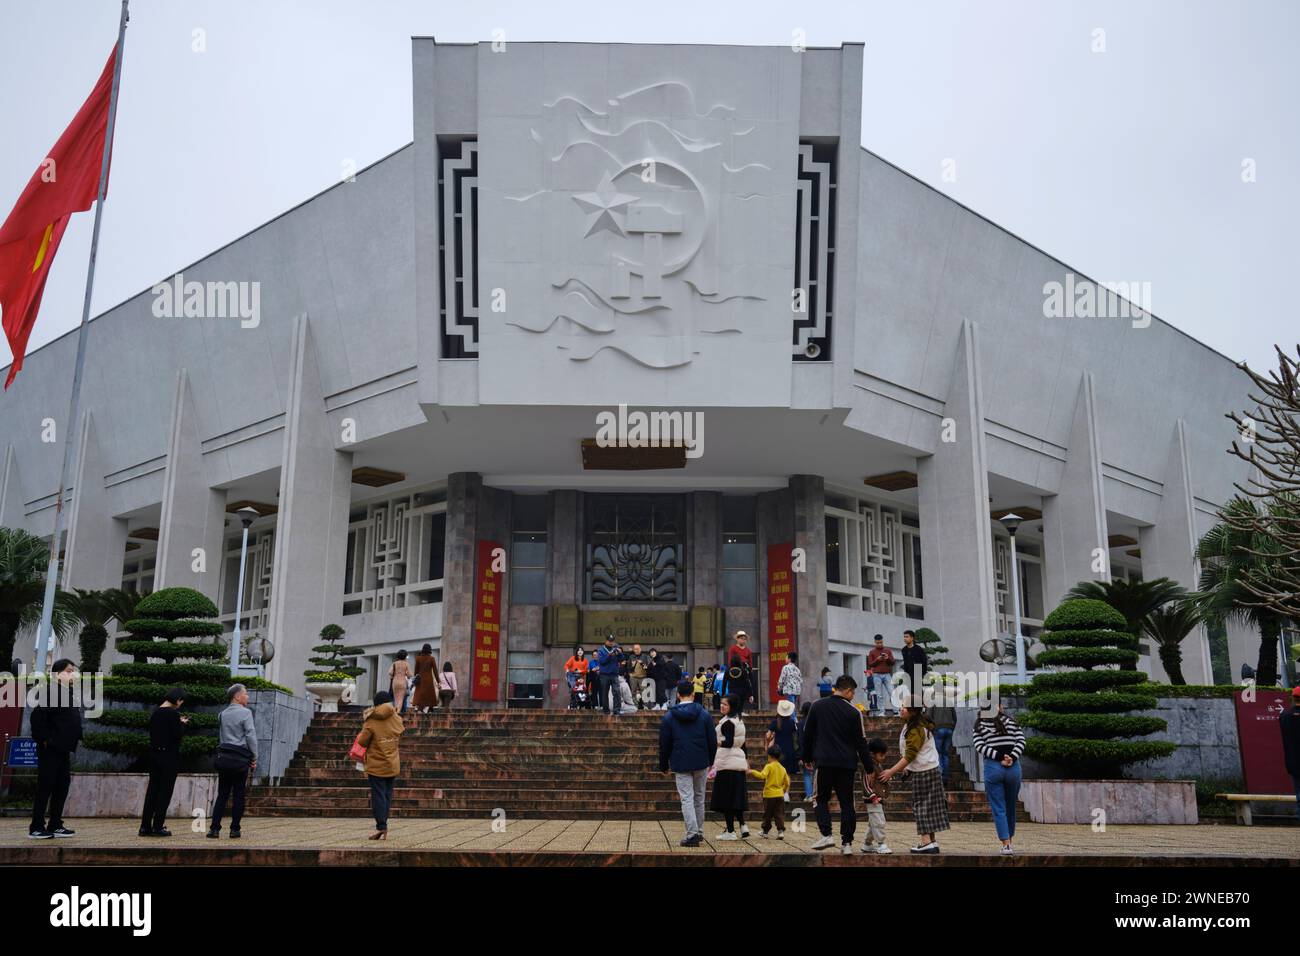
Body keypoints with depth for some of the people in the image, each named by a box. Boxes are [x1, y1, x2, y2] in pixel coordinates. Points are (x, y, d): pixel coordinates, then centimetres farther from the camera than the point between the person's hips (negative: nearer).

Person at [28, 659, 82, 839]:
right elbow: (37, 716, -21)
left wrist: (73, 740, 12)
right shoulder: (51, 691, -12)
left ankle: (55, 825, 16)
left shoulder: (70, 694, 15)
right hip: (50, 749, -9)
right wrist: (44, 739, -17)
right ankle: (36, 827, 2)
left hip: (63, 749, 9)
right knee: (45, 787, -4)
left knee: (63, 786, 10)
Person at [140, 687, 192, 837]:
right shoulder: (172, 713, -15)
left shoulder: (155, 712, 8)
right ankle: (158, 826, 2)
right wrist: (183, 724, 1)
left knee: (152, 789, 11)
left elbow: (153, 731, 15)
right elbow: (178, 734, -17)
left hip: (154, 754, 7)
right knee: (165, 791, 1)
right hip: (169, 756, -7)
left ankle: (145, 826, 13)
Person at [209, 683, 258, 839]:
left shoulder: (222, 715, 11)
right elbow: (251, 736, -11)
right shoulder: (245, 713, -8)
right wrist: (254, 758, -2)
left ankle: (214, 828, 3)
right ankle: (234, 830, 4)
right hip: (240, 759, -5)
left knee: (222, 794, 8)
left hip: (223, 757, 5)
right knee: (239, 795, 3)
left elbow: (221, 735, 12)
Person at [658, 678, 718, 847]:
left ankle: (692, 834, -11)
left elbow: (664, 744, 1)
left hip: (681, 764, -2)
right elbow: (713, 741, 3)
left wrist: (664, 766, 11)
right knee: (699, 797, 15)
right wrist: (711, 761, 16)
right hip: (701, 763, 2)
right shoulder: (704, 714, 0)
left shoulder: (668, 717, -2)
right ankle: (699, 832, 24)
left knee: (686, 798, -2)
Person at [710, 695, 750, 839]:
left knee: (726, 798, -4)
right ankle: (743, 827, 9)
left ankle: (730, 831, -2)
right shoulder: (739, 721, 14)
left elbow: (729, 743, -21)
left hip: (727, 763, -9)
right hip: (739, 762, 9)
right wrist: (746, 762, 23)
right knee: (737, 796, 14)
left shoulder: (728, 722, -13)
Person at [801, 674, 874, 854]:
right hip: (847, 764, 0)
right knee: (846, 803, 8)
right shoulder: (853, 712, 0)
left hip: (823, 761, 0)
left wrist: (807, 757, 18)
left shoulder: (817, 706, 4)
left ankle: (826, 835, -6)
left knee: (821, 799, 11)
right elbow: (861, 742, 1)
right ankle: (847, 843, 7)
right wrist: (869, 767, 6)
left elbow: (807, 734, 8)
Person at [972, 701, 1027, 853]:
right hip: (1013, 767, 2)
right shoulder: (1011, 720, 10)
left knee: (998, 809, 3)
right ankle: (1009, 840, 25)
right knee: (1010, 807, 17)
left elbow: (980, 747, -8)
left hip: (992, 767, -2)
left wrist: (1000, 758, -12)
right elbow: (1021, 740, -2)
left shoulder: (978, 727, 6)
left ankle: (1006, 845, -4)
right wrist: (1012, 758, -10)